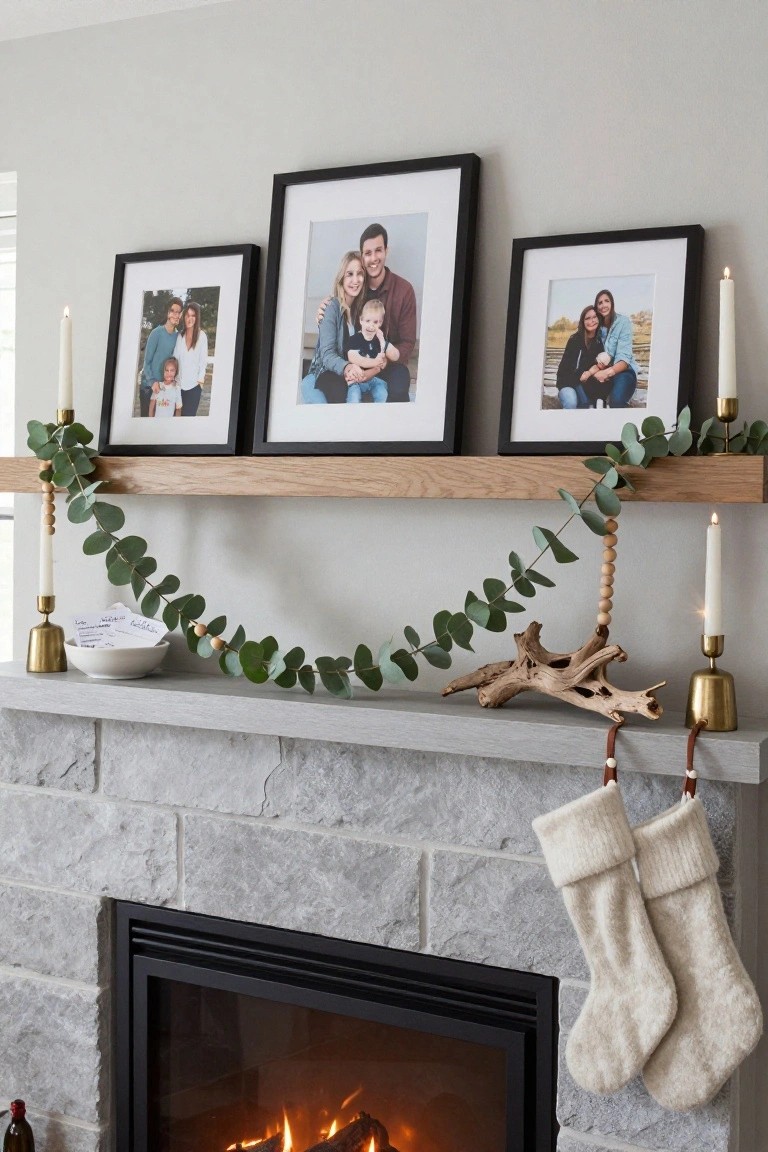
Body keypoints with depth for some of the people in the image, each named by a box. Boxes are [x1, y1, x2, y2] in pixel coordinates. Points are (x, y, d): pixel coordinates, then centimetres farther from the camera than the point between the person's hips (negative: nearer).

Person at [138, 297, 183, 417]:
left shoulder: (178, 336, 3)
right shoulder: (157, 333, -11)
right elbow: (147, 360, -10)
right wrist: (152, 381, -19)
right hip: (148, 384, -5)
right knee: (146, 416, -1)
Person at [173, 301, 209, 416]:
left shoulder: (201, 336, -6)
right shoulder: (180, 335, 5)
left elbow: (203, 361, -4)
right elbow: (175, 358, 8)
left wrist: (200, 381, -7)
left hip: (194, 385, -3)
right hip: (179, 383, 3)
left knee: (188, 415, -3)